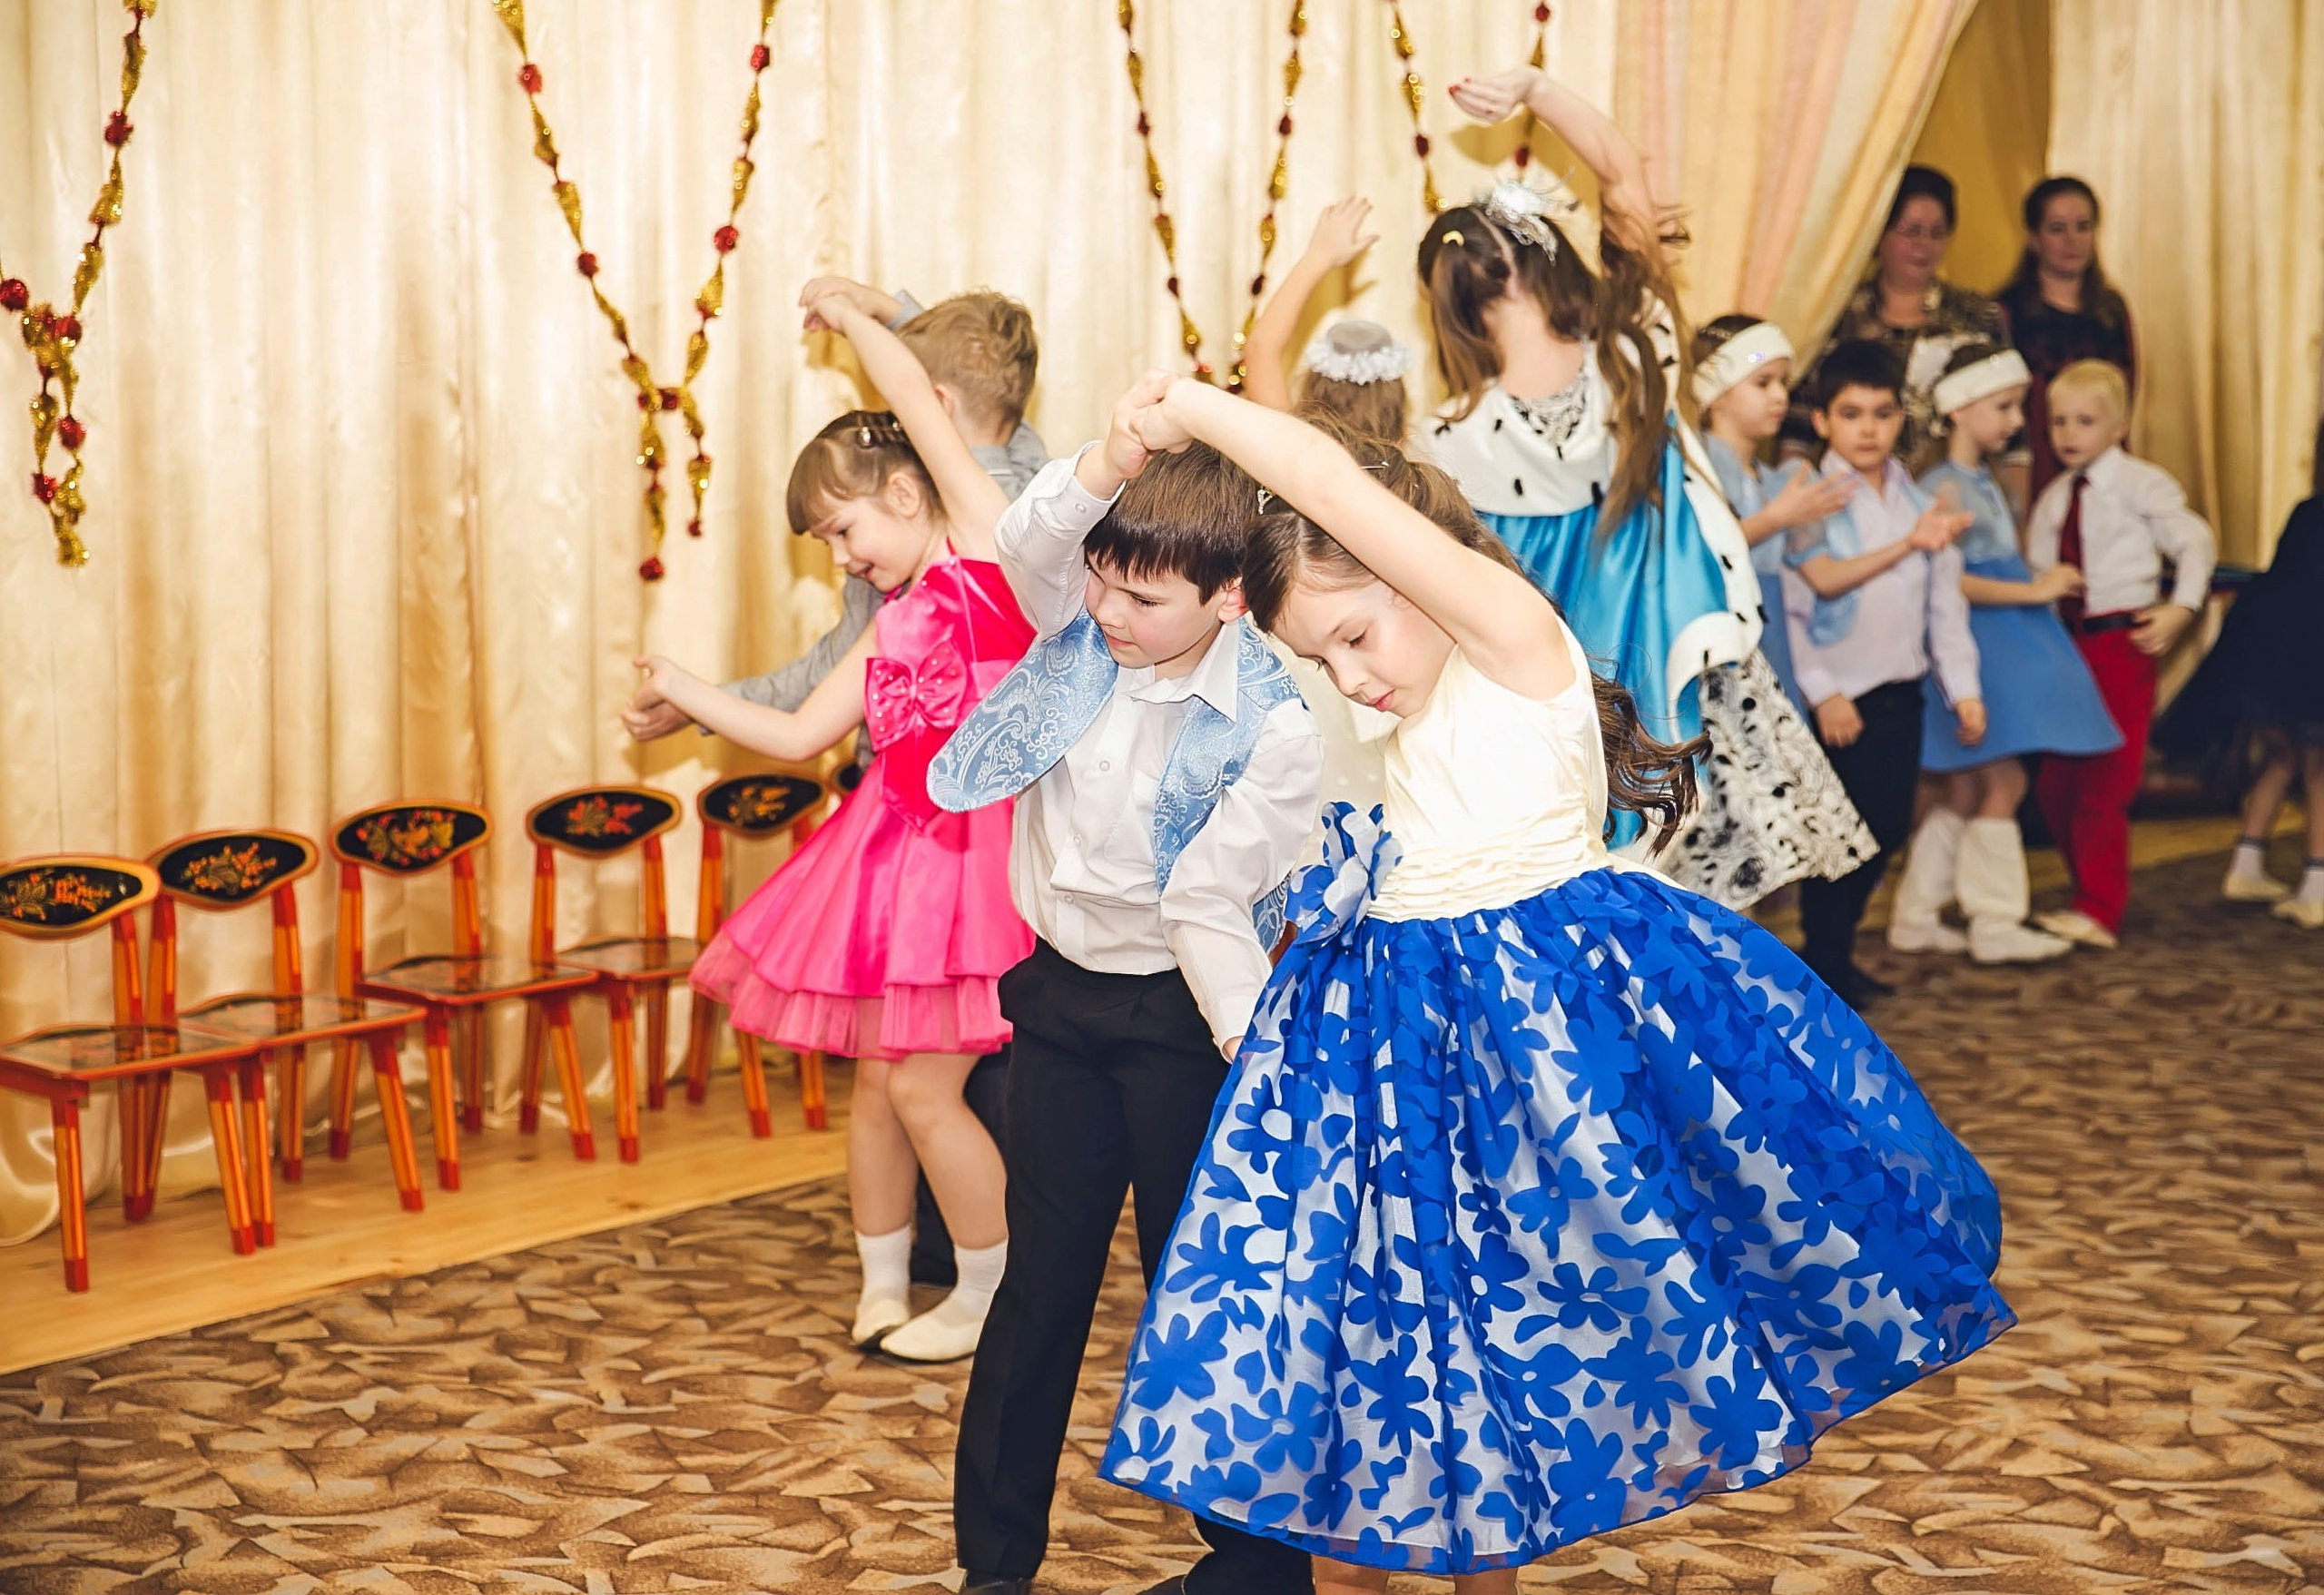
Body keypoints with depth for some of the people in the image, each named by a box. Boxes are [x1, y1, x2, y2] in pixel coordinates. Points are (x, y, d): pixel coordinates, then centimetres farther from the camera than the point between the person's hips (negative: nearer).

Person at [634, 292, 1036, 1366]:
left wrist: (847, 315, 11)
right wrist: (684, 693, 17)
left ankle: (994, 1299, 12)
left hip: (981, 845, -8)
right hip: (898, 850, 8)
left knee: (923, 1083, -6)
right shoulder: (889, 634, 19)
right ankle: (884, 1289, 28)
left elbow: (916, 398, -2)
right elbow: (799, 735, 18)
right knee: (876, 1080, 11)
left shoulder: (984, 537, 0)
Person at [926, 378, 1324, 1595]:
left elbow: (1208, 902, -19)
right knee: (1040, 1279, 12)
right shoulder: (1079, 621, -5)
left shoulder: (1272, 729, -18)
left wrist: (1257, 1048, -30)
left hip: (1175, 1013, -5)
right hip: (1061, 993, 5)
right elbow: (1028, 543, -26)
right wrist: (1113, 463, -44)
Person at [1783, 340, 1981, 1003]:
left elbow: (1946, 596, 10)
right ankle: (1824, 961, 10)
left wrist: (1963, 686, 6)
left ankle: (1837, 952, 23)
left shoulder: (1922, 501, 10)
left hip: (1902, 693, 6)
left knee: (1888, 827, 9)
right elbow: (1820, 580, -17)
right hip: (1845, 696, -5)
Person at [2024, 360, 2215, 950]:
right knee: (2055, 783, 7)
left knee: (2102, 781, -8)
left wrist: (2181, 608, -16)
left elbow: (2193, 541, -7)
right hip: (2066, 642, 6)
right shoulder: (2051, 500, 12)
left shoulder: (2140, 484, -4)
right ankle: (2094, 893, 23)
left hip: (2122, 640, -6)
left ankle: (2098, 912, -3)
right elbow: (2036, 574, 12)